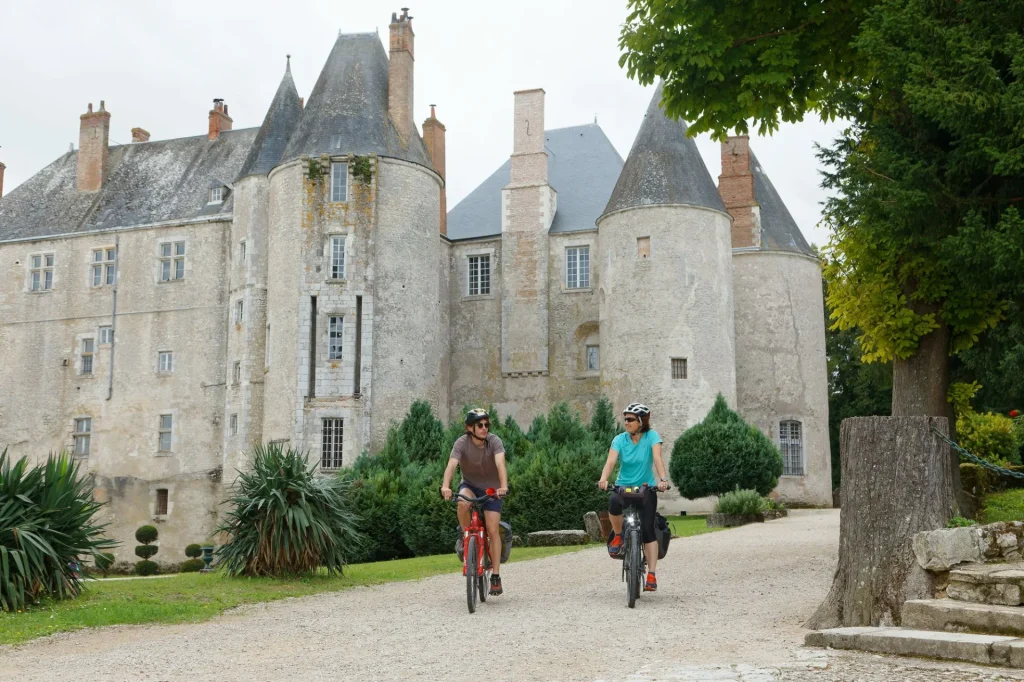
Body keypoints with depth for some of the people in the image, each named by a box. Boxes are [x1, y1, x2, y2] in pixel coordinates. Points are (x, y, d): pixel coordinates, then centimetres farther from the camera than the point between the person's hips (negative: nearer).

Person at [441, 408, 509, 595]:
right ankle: (466, 537, -9)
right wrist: (446, 486, -54)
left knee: (492, 529, -11)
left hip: (491, 488, 0)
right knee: (463, 503, -36)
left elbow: (500, 464, -36)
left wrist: (503, 486, -54)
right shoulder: (462, 443, -21)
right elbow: (451, 465, -35)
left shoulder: (494, 441, -21)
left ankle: (495, 576, -4)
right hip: (469, 484, 0)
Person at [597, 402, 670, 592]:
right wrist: (603, 479, -38)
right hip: (623, 487, 1)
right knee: (614, 504, -34)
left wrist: (663, 479, -39)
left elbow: (657, 458, -23)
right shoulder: (620, 439, -4)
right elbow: (611, 461, -19)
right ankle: (617, 536, -5)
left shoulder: (651, 436, -8)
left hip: (646, 488, -1)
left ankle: (651, 575, -9)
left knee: (648, 529, -14)